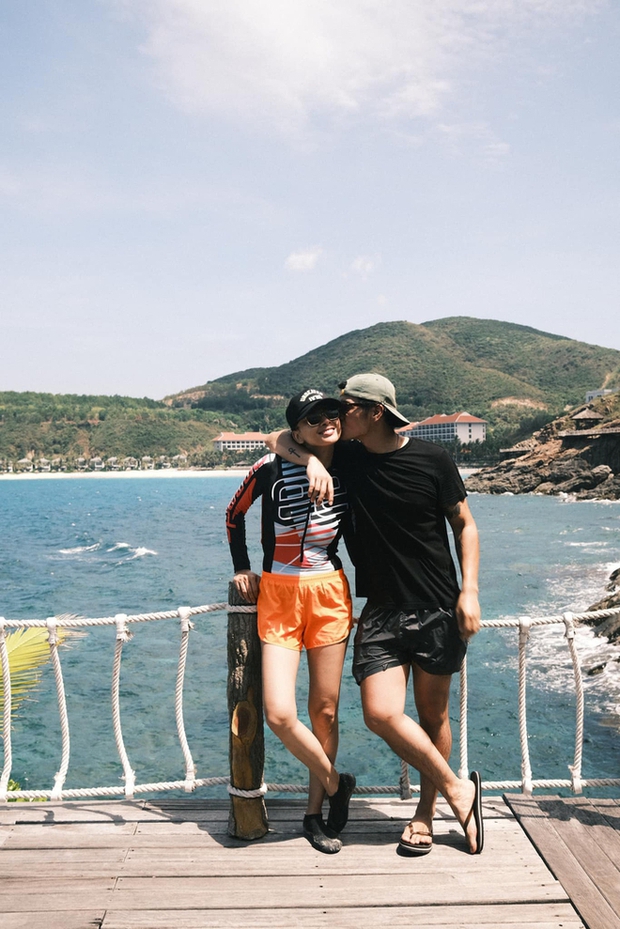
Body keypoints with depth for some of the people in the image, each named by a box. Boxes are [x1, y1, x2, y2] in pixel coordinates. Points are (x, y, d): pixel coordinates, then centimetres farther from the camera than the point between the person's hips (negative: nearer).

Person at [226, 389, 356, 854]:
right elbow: (234, 514, 8)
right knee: (280, 714, -12)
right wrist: (242, 568, 6)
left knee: (325, 709, 7)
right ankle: (336, 785, 16)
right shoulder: (273, 469, -9)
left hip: (330, 593, 2)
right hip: (278, 594, -2)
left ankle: (315, 814, 26)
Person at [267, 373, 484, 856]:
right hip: (381, 612, 2)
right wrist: (312, 460, -12)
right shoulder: (346, 458, 1)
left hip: (438, 610, -2)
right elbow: (279, 438, 9)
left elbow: (464, 525, 3)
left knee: (433, 716, 8)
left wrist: (469, 590, -7)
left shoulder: (432, 459, -5)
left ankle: (426, 811, 28)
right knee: (381, 713, -11)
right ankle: (457, 789, 9)